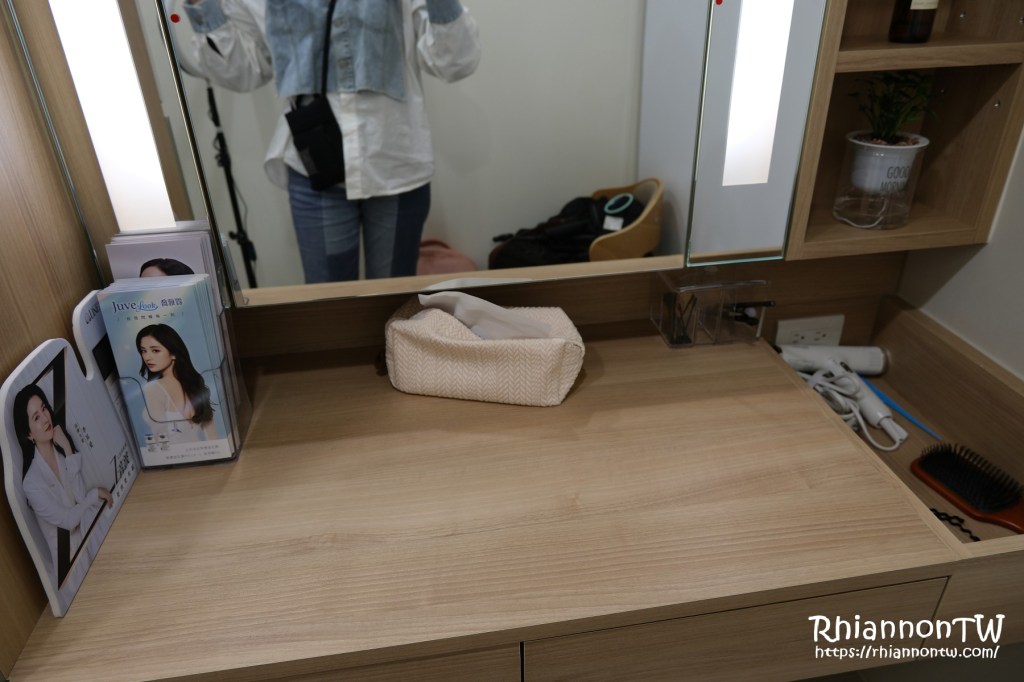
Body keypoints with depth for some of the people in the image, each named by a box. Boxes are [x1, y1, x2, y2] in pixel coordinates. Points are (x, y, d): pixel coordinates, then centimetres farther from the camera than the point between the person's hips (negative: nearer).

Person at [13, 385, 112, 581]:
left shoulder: (62, 449, 0)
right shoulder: (32, 481, -14)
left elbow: (82, 496, -9)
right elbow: (67, 520, -10)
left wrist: (68, 450, -13)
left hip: (91, 537, 4)